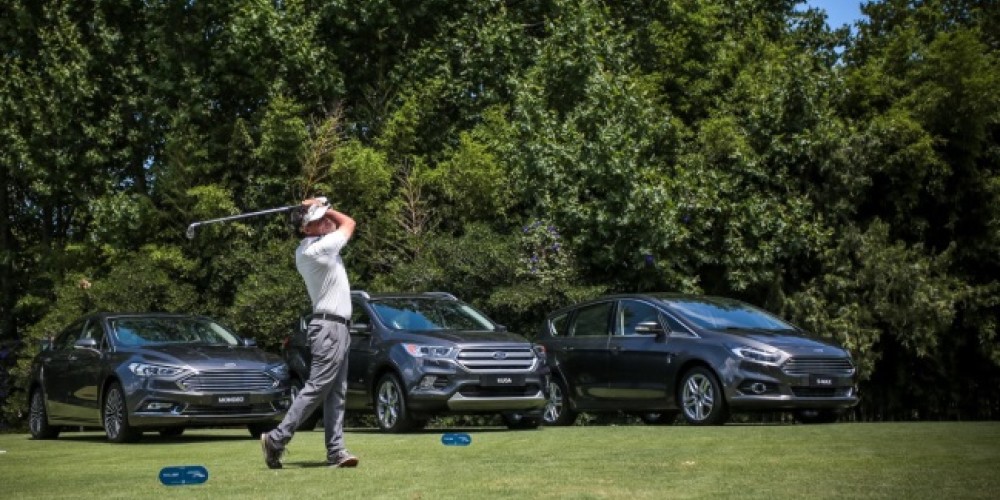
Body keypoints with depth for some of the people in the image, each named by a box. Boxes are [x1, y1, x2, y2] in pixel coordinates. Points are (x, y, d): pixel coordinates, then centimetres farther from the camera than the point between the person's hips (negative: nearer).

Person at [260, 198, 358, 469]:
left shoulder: (305, 250, 10)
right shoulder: (318, 249, -17)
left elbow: (339, 225, 26)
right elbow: (348, 223, -3)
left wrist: (319, 208, 10)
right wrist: (326, 210, 6)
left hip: (337, 327, 10)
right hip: (330, 326, -10)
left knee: (336, 393, 6)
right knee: (316, 388, -9)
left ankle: (336, 450, 4)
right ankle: (277, 439, -7)